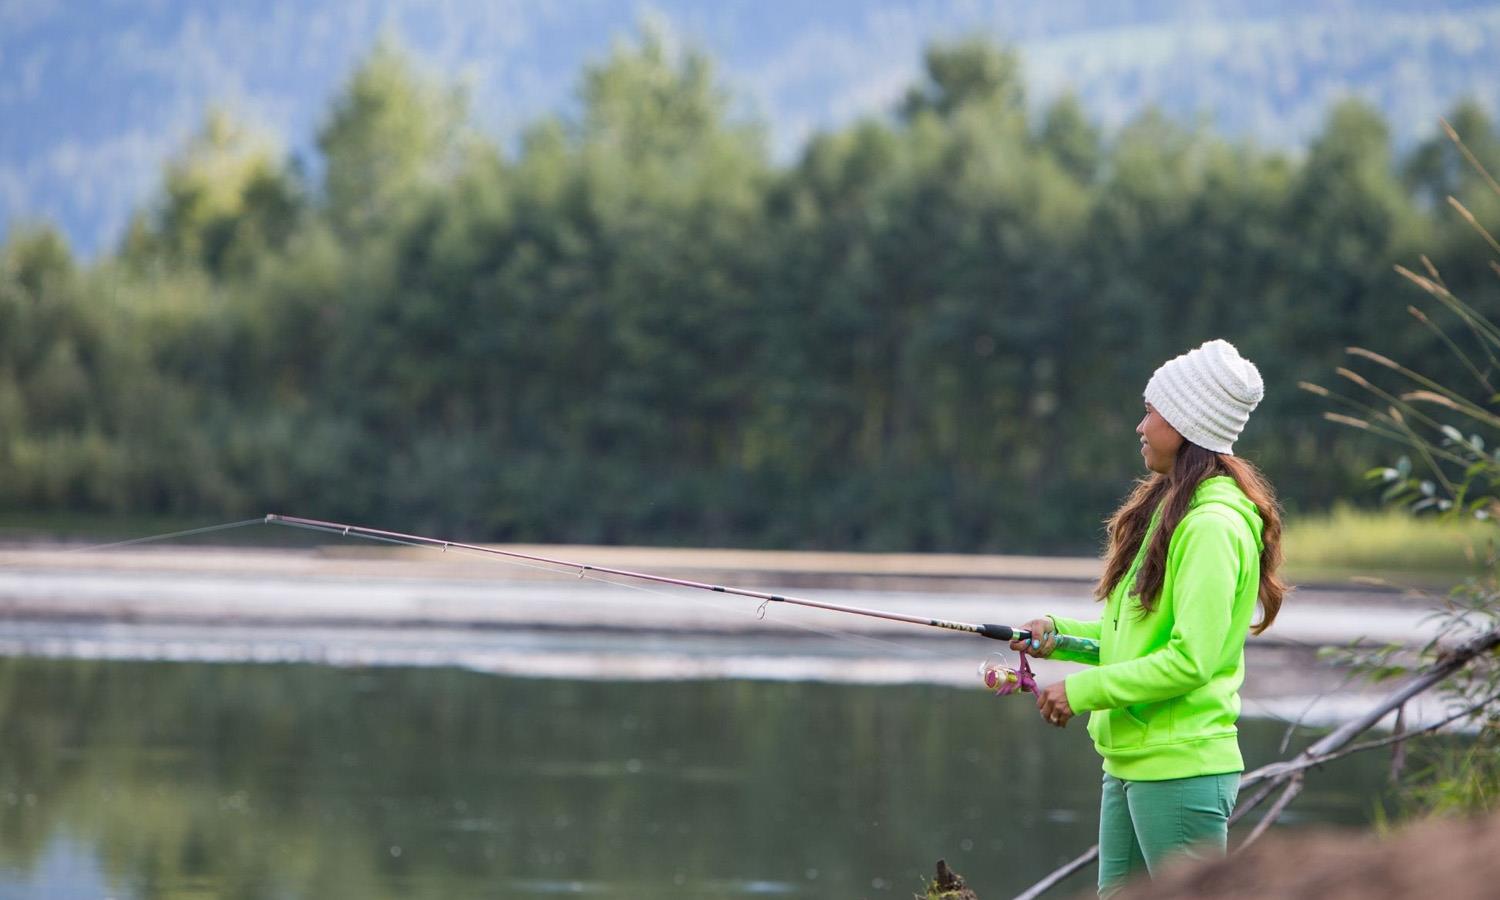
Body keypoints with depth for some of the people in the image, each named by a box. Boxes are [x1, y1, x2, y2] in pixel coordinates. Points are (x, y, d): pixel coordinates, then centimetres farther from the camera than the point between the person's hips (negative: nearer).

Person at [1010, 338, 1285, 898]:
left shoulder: (1212, 527, -16)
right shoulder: (1165, 508, 15)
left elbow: (1190, 659, -21)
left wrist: (1082, 691, -16)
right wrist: (1059, 633, 7)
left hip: (1182, 767, -10)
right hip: (1130, 762, 10)